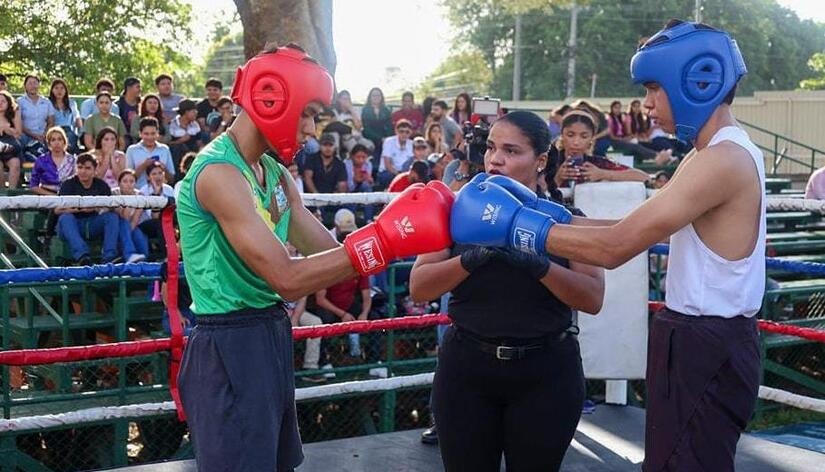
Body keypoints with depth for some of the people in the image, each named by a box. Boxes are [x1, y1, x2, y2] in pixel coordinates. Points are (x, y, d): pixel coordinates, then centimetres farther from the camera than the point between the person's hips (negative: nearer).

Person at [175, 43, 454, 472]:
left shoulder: (275, 174, 12)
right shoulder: (218, 173, -20)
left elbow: (327, 251, 7)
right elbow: (287, 279, -26)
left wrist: (394, 222, -7)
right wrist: (384, 237, -28)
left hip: (271, 337, 10)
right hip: (229, 347, -10)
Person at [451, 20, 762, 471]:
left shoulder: (724, 159, -22)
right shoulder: (715, 154, 13)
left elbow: (614, 248, -26)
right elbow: (637, 228, 12)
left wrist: (513, 224, -20)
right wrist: (557, 217, 2)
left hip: (707, 348, -10)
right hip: (700, 337, 10)